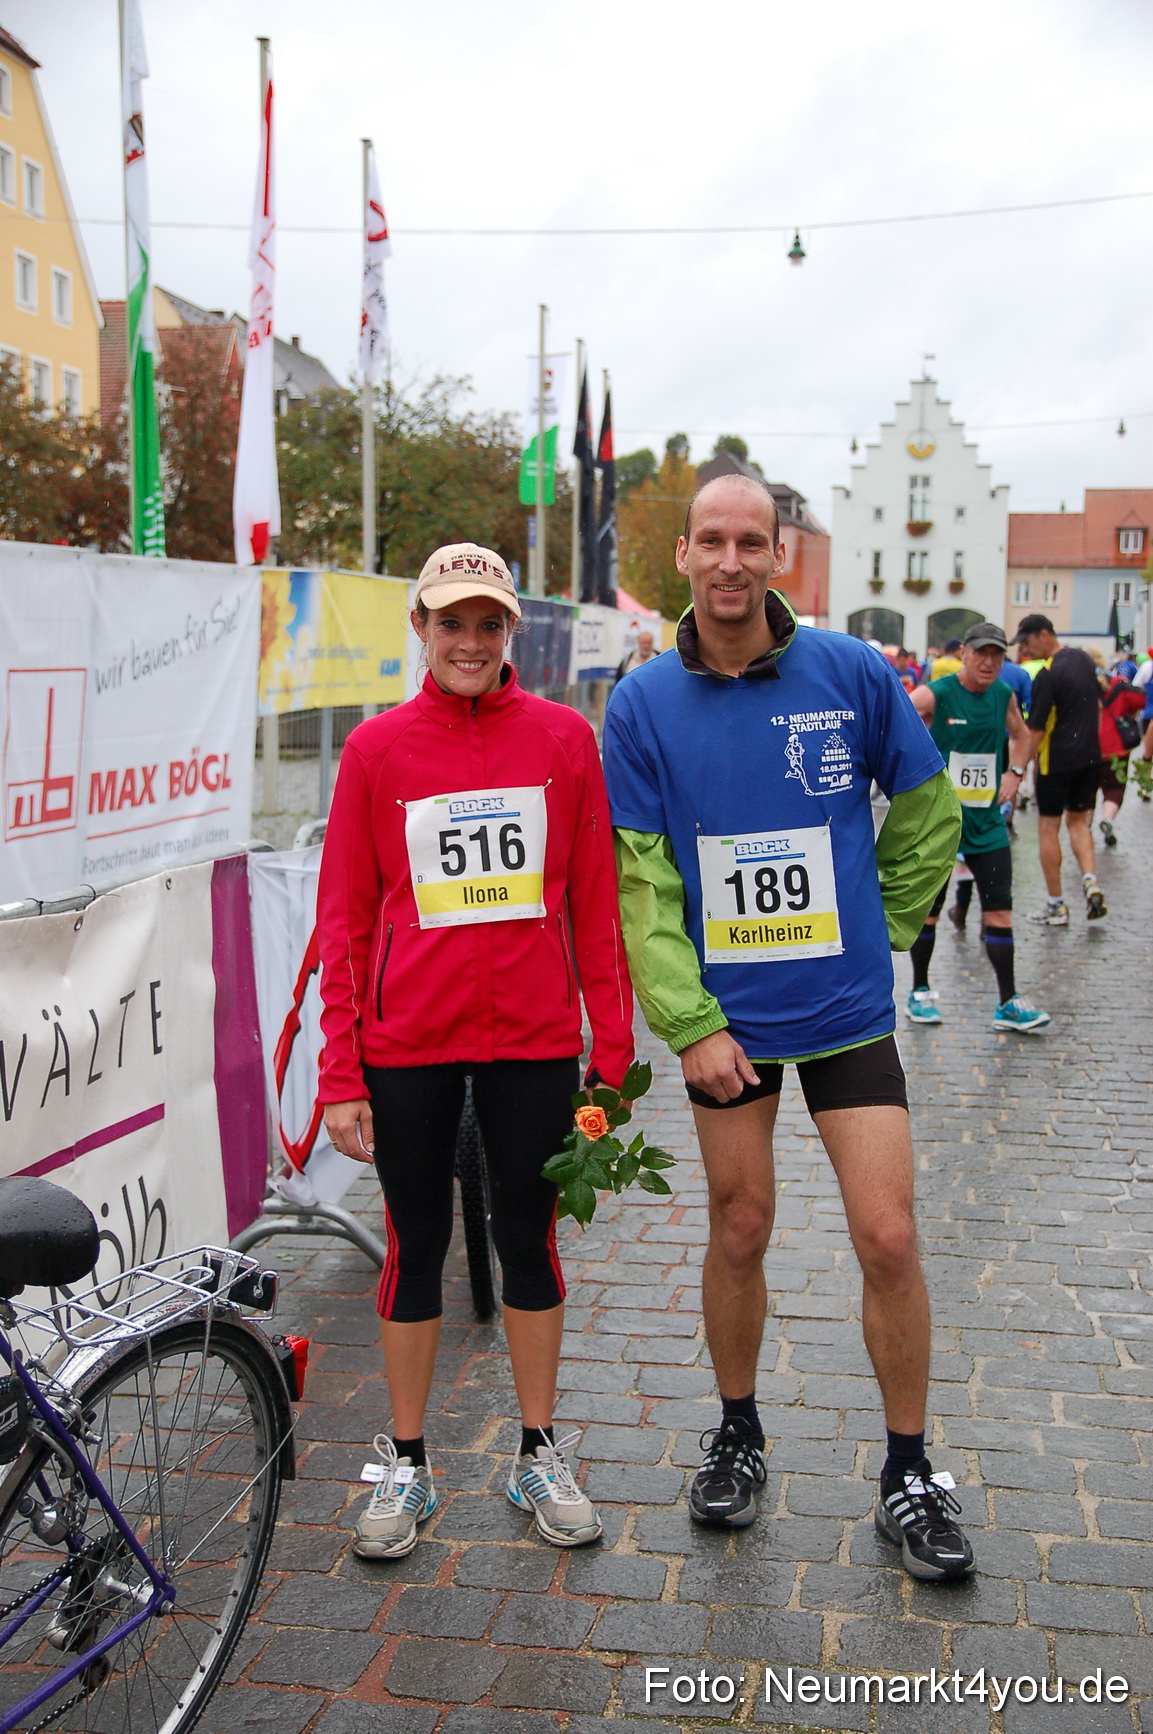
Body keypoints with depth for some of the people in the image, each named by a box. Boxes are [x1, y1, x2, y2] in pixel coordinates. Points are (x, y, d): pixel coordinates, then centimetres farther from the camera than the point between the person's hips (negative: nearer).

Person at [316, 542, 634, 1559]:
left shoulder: (563, 739, 0)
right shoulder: (377, 749, -1)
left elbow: (595, 902, 2)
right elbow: (345, 918, 0)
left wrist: (613, 1046, 0)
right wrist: (340, 1074, -3)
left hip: (533, 1041, 0)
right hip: (407, 1049, 0)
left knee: (529, 1240, 12)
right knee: (417, 1247, 12)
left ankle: (540, 1457, 30)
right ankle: (407, 1467, 28)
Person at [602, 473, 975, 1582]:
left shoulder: (853, 674, -6)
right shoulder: (643, 704, -5)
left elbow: (928, 811, 8)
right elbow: (639, 881, -5)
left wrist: (879, 928, 10)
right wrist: (689, 1024, -10)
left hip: (848, 1007, 0)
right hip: (725, 1017, 1)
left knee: (887, 1237, -1)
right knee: (739, 1231, 11)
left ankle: (909, 1475, 19)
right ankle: (737, 1436, 34)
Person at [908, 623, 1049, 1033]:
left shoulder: (1004, 695, 6)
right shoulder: (934, 695, -11)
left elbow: (1020, 734, 25)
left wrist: (1014, 772, 10)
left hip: (987, 820, 4)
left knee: (1000, 908, 0)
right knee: (928, 909, 5)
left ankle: (1008, 1003, 5)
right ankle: (919, 993, 21)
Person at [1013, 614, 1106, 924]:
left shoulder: (1047, 674, -18)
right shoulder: (1083, 659, 6)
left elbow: (1036, 730, -17)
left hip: (1056, 761, -7)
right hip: (1089, 756, 7)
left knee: (1048, 829, 3)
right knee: (1078, 822, 17)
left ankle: (1056, 906, 6)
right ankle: (1090, 882, -4)